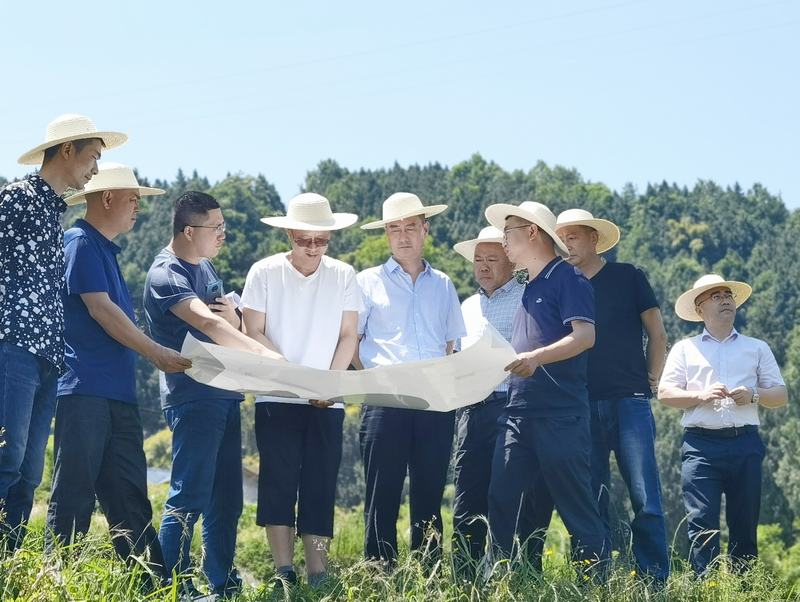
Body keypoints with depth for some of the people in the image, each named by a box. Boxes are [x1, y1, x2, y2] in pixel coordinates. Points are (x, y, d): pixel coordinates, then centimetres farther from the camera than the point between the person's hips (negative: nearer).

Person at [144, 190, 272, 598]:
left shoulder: (206, 267, 17)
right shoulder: (166, 274, -12)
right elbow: (207, 323, -27)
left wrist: (235, 317, -1)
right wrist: (262, 352, -37)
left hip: (224, 394, 9)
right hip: (193, 397, -9)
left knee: (226, 498, 10)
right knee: (189, 497, -10)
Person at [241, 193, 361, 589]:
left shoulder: (343, 276, 5)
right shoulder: (265, 273, 0)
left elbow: (348, 336, 4)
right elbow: (254, 333, -3)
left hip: (327, 403, 2)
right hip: (276, 398, -2)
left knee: (321, 486, 1)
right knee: (278, 482, -5)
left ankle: (318, 573, 3)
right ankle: (283, 571, -3)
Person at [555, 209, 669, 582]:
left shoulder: (627, 277, 6)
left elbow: (657, 334, 7)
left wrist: (650, 381, 2)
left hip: (628, 401, -3)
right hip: (583, 407, 3)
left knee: (645, 498, -10)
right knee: (592, 500, 3)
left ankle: (655, 582, -6)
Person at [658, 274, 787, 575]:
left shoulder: (757, 348, 20)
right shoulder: (685, 349, 16)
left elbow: (780, 395, 14)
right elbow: (665, 393, 6)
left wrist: (753, 395, -7)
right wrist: (701, 395, -11)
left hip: (745, 443, 2)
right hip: (701, 444, -2)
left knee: (744, 525, 1)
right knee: (702, 524, -11)